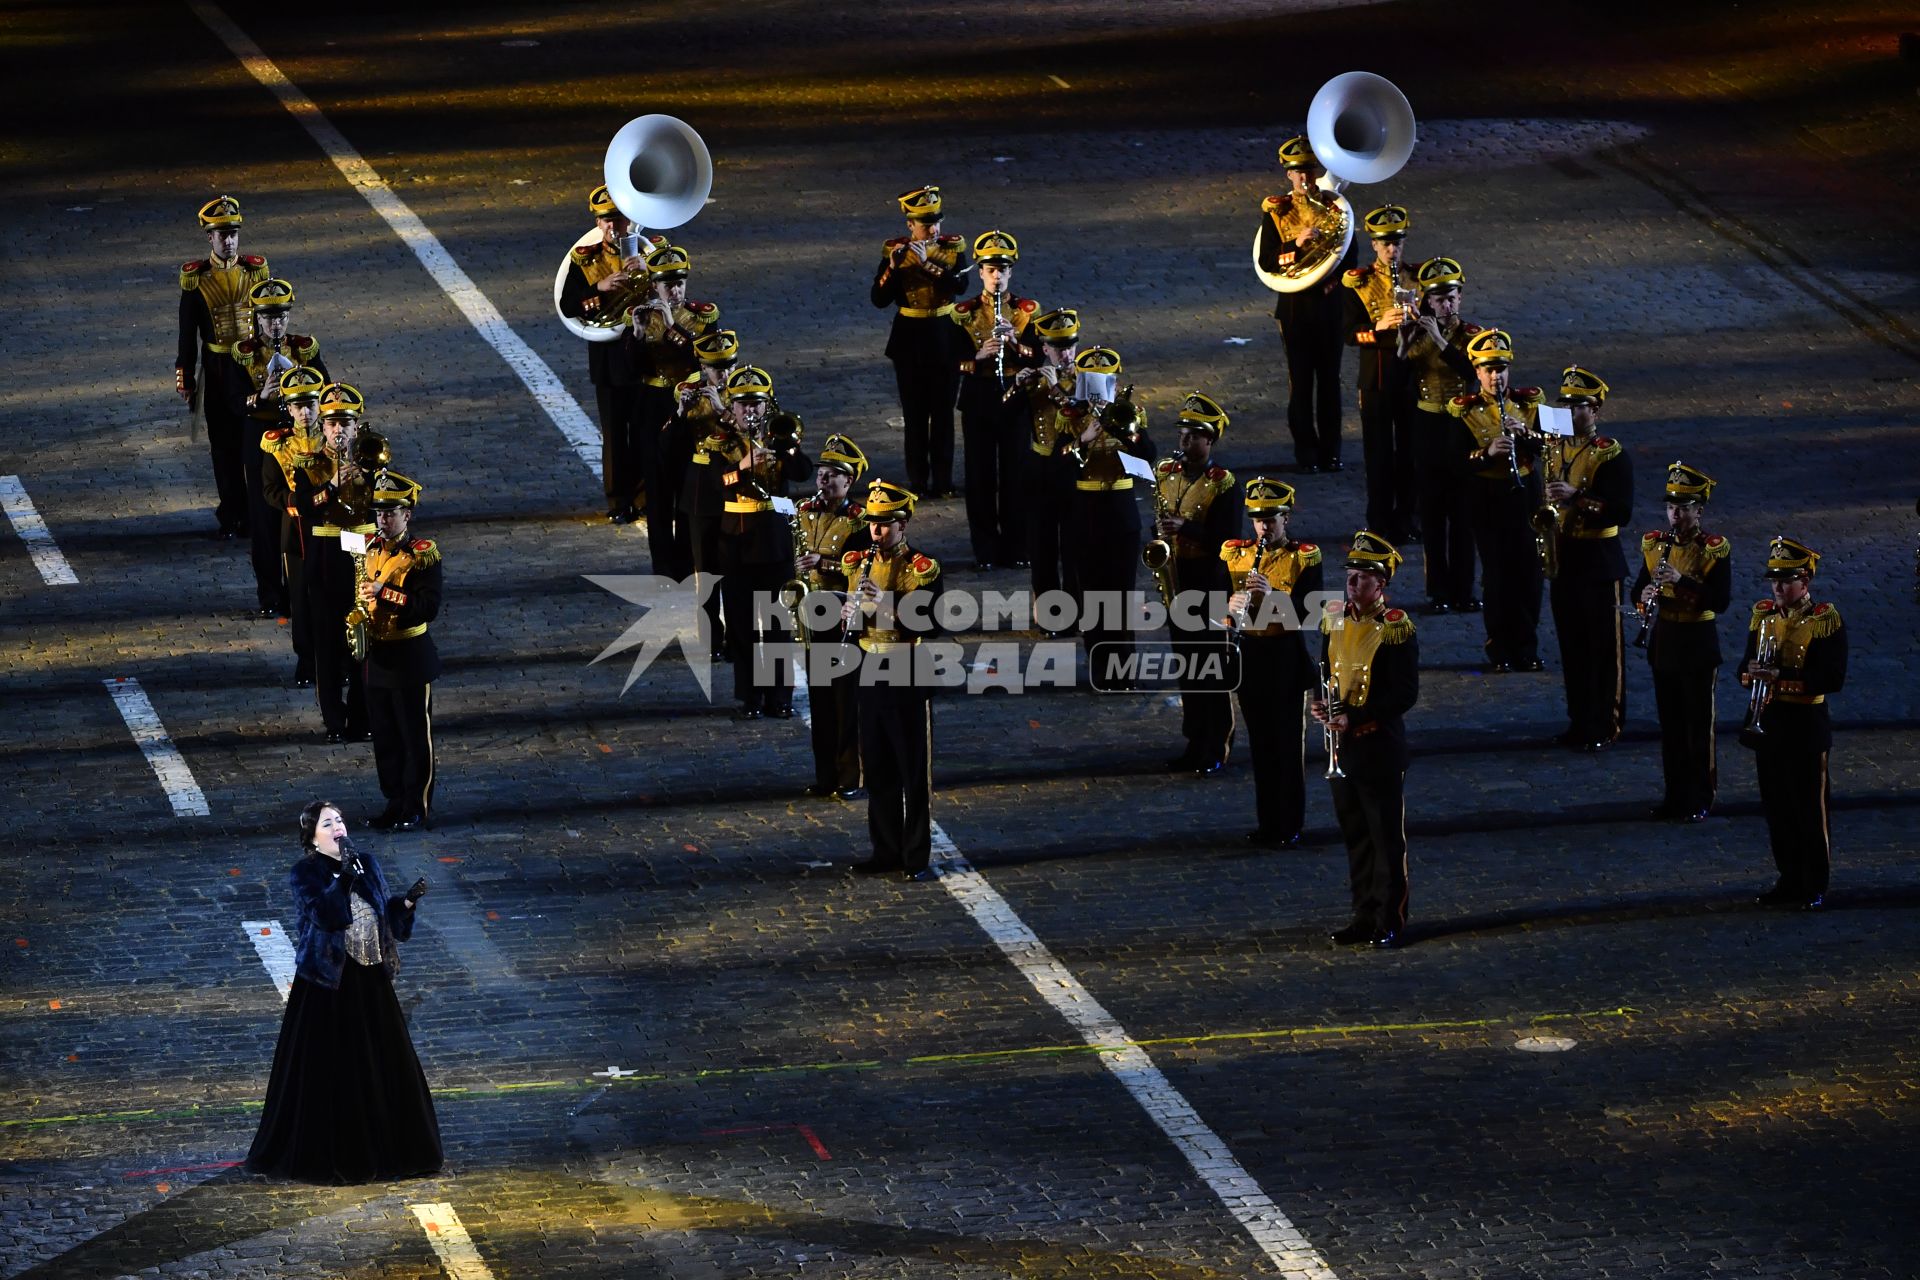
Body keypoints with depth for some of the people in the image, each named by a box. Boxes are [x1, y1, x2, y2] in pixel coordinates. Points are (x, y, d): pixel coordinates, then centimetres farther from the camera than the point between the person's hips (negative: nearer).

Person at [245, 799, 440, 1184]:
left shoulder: (367, 864, 6)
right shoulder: (304, 874, -9)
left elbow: (384, 914, 11)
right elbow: (324, 914, -23)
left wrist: (407, 901, -7)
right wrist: (344, 877, -31)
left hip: (370, 980, 5)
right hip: (328, 982, -5)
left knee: (382, 1064, 11)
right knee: (329, 1071, -1)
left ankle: (380, 1149, 24)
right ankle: (326, 1156, 10)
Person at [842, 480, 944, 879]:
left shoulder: (921, 569, -10)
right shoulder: (859, 563, 9)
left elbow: (928, 625, -19)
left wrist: (886, 603, -28)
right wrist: (848, 613, -7)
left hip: (908, 678, -6)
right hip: (870, 676, 6)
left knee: (914, 769, 0)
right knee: (877, 768, 10)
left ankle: (917, 857, 4)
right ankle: (886, 850, 20)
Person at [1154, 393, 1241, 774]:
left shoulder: (1224, 484, -10)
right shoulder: (1166, 474, 8)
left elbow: (1227, 538, -16)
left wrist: (1185, 528, -27)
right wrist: (1160, 540, -4)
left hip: (1209, 586, -6)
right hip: (1175, 582, 6)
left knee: (1213, 667, -2)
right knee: (1186, 666, 12)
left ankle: (1217, 749, 4)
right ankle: (1195, 743, 20)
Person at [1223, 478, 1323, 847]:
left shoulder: (1303, 558, -6)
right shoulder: (1234, 555, 6)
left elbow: (1309, 611, -15)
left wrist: (1273, 595, -31)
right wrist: (1230, 605, -20)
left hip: (1287, 661, -4)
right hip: (1249, 660, 4)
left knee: (1289, 743, 1)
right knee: (1260, 744, 10)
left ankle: (1290, 826, 9)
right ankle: (1267, 822, 19)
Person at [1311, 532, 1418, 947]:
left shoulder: (1395, 629, -13)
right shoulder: (1334, 620, 7)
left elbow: (1406, 694, -16)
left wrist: (1354, 717, -21)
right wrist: (1322, 702, -2)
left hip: (1380, 747, -7)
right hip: (1343, 746, 7)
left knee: (1387, 838, 1)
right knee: (1355, 836, 13)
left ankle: (1390, 923, 8)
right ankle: (1365, 917, 21)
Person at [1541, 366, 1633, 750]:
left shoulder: (1612, 455, -11)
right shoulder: (1552, 446, 8)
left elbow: (1621, 512, -19)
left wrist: (1576, 497, -28)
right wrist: (1543, 523, 2)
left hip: (1599, 564, -6)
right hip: (1561, 558, 6)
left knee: (1604, 648, 1)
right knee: (1571, 646, 12)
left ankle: (1607, 726, 8)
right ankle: (1580, 721, 21)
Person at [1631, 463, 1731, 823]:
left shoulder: (1715, 549, -11)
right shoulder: (1655, 544, 4)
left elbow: (1721, 601, -18)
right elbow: (1638, 588, 8)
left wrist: (1681, 581, -28)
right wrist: (1645, 595, -16)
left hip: (1698, 647, -5)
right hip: (1663, 645, 5)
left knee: (1699, 726, 2)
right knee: (1670, 725, 12)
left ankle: (1700, 801, 10)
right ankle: (1675, 795, 22)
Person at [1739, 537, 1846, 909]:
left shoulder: (1825, 620, -11)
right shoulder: (1763, 615, 8)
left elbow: (1833, 678, -18)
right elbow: (1746, 664, 13)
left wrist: (1782, 676, -27)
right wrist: (1752, 672, -12)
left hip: (1807, 728, -6)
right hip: (1767, 723, 6)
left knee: (1811, 809, 1)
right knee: (1777, 808, 11)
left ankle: (1815, 887, 9)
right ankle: (1789, 879, 23)